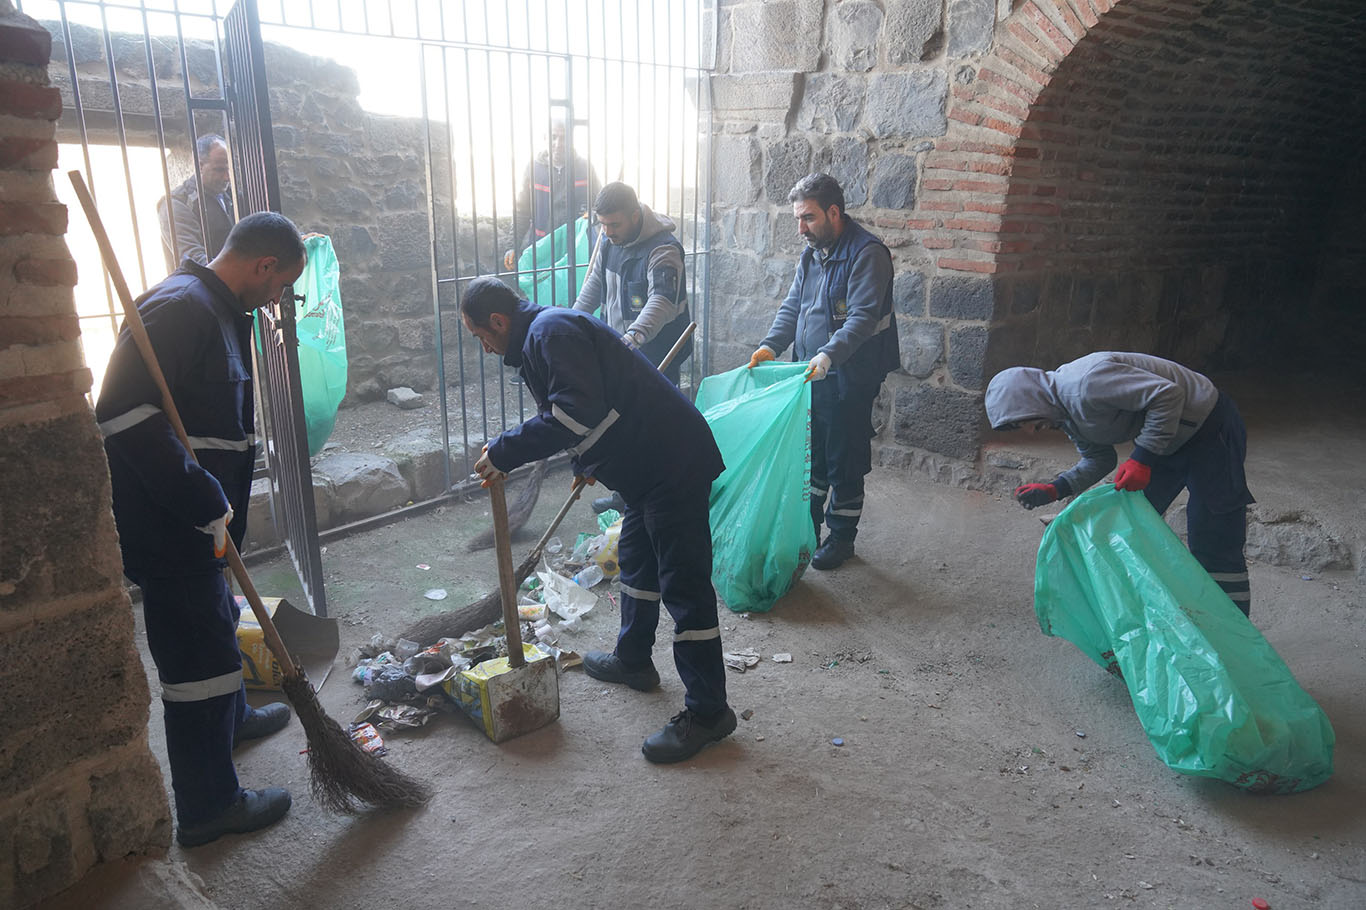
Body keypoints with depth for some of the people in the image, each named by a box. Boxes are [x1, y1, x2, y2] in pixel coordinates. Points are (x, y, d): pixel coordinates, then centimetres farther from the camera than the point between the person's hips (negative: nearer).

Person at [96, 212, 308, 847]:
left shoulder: (220, 310, 12)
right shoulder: (180, 307, -21)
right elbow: (127, 415, -31)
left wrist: (219, 504, 19)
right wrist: (204, 505, -26)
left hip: (195, 518, 10)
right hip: (166, 525, -10)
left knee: (215, 621, 28)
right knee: (199, 652, 0)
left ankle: (230, 718, 53)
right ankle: (208, 807, 15)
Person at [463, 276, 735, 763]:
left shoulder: (551, 331, -15)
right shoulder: (543, 332, 19)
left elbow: (576, 413, -28)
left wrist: (505, 452, -22)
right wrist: (585, 464, 43)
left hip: (673, 461, -11)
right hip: (651, 460, 11)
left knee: (683, 582, -7)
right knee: (636, 559, 24)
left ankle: (707, 711, 2)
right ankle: (633, 659, 43)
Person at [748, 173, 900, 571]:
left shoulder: (867, 253, -16)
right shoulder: (813, 252, 11)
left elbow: (861, 317, -24)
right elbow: (793, 305, 13)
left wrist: (829, 355, -38)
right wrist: (772, 344, -4)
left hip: (849, 378, -8)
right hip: (812, 374, 8)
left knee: (844, 462, 4)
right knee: (811, 453, 17)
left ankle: (841, 537, 20)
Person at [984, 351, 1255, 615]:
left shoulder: (1085, 382, -29)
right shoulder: (1067, 413, 2)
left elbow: (1168, 394, -31)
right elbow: (1099, 460, 10)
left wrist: (1142, 459, -30)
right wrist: (1053, 490, -4)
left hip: (1208, 426, -10)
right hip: (1164, 440, 10)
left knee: (1211, 541, -8)